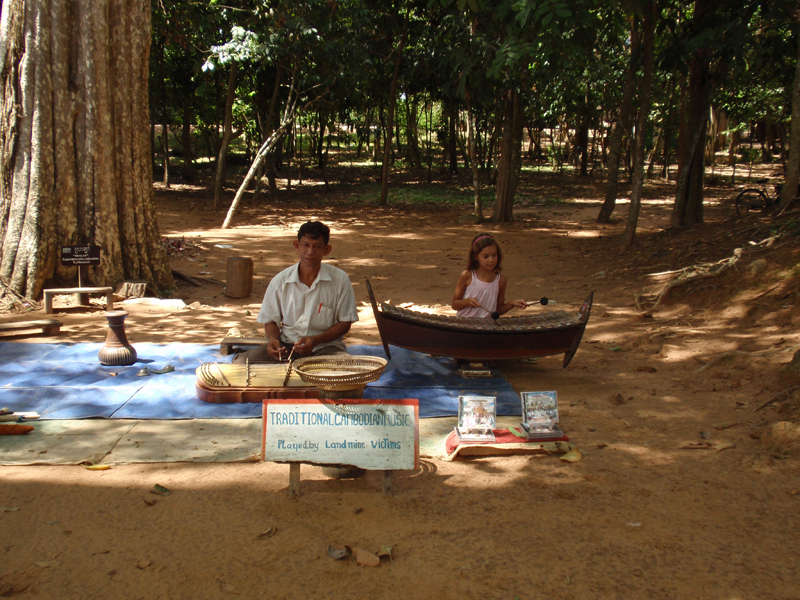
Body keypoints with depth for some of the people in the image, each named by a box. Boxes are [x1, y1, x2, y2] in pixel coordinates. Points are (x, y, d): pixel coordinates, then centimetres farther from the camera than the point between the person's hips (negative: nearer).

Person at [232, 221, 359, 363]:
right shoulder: (280, 281, 1)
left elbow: (345, 322, 0)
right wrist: (273, 339, -13)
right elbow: (271, 320, 11)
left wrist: (316, 340, -16)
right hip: (287, 344, 2)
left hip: (325, 345, -1)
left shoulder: (340, 280, -5)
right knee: (241, 362, -21)